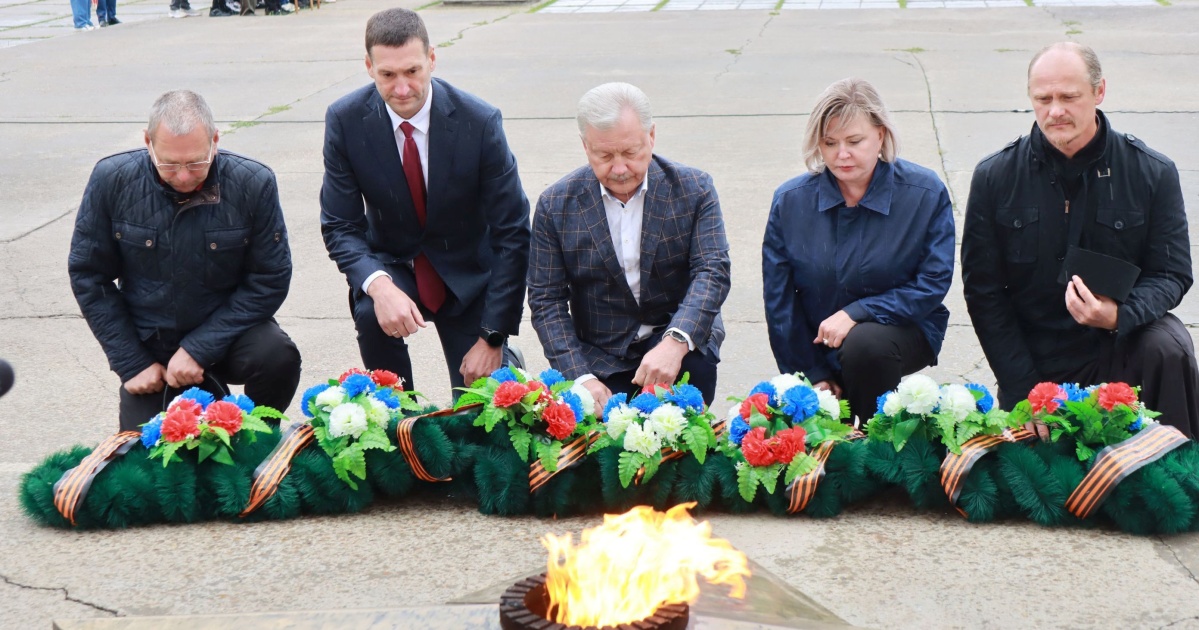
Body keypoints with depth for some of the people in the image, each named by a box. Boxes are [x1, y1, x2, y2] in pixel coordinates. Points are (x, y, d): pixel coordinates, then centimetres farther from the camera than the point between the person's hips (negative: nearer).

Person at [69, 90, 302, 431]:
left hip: (225, 332, -1)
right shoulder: (111, 180, -13)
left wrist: (199, 349, -19)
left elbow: (270, 280, -12)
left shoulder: (254, 184, -17)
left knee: (278, 357, -30)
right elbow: (88, 276, -4)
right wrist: (132, 364, -8)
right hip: (149, 344, 1)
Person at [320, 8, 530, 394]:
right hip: (393, 266, 1)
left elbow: (512, 233, -16)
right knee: (370, 310, -33)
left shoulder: (480, 122, -21)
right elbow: (340, 226, -12)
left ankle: (503, 361, 31)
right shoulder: (345, 120, -16)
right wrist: (378, 285, -34)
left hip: (467, 276, -1)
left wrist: (493, 337, -19)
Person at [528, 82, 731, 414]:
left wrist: (675, 342, -34)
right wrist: (581, 378, -18)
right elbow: (546, 300, -3)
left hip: (680, 335, 0)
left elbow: (712, 272, -15)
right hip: (600, 358, 0)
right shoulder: (555, 206, -3)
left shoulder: (693, 189, -5)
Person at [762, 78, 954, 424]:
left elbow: (933, 283, -11)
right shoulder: (790, 200, -3)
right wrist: (812, 376, -3)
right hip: (818, 346, 2)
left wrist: (856, 313, -22)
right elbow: (779, 298, 0)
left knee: (863, 344, -35)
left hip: (902, 328, -2)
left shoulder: (926, 193, -9)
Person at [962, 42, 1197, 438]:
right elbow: (982, 289, 0)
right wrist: (1026, 393, -7)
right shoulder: (994, 176, -1)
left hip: (1120, 343, 0)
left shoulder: (1153, 173, -3)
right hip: (1035, 364, 1)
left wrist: (1118, 315, -27)